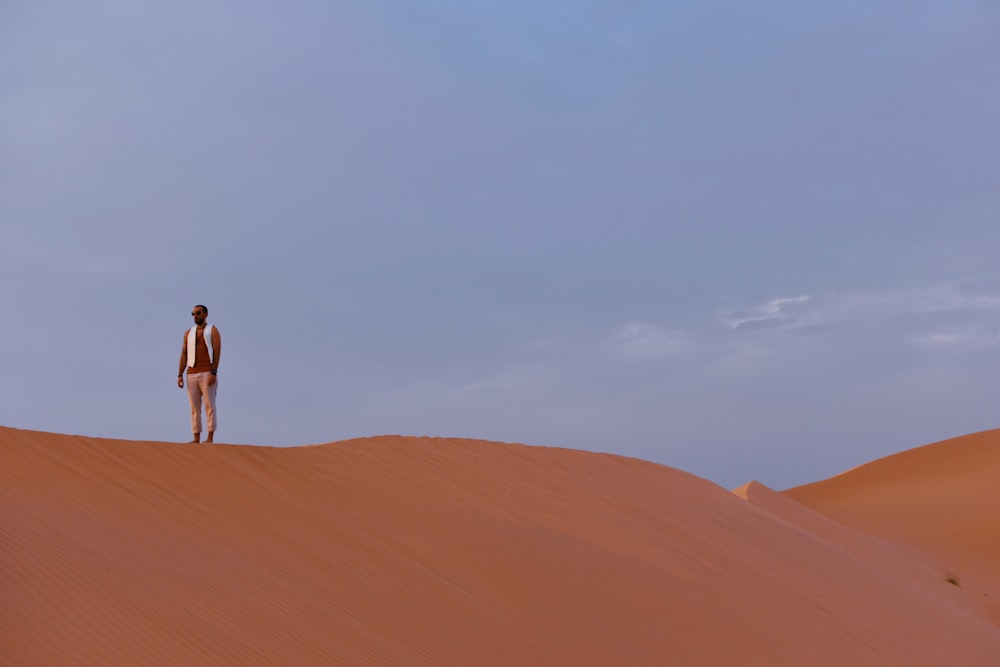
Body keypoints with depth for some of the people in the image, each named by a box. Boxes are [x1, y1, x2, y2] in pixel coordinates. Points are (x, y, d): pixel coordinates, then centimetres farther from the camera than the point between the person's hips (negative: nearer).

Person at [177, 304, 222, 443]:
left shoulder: (213, 330, 1)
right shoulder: (188, 333, 15)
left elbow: (217, 352, -7)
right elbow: (184, 355, 11)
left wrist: (213, 373, -18)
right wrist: (180, 375, 1)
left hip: (207, 374, -5)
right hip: (192, 375, 5)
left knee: (209, 406, -8)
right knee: (194, 407, 2)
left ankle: (210, 438, -7)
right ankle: (196, 439, 3)